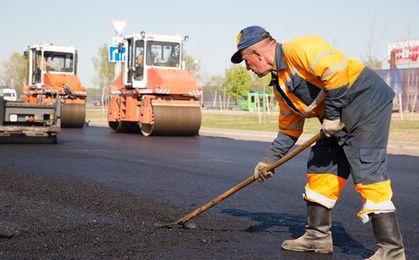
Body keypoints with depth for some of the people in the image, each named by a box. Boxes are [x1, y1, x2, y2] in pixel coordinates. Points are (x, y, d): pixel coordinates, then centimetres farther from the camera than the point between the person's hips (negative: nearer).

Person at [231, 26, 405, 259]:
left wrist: (332, 114, -20)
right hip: (341, 119, 10)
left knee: (367, 171, -14)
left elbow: (335, 70, -28)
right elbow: (289, 129, 22)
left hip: (367, 103, -10)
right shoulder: (280, 85, 15)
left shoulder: (297, 48, -15)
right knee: (319, 167, 11)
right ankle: (318, 236, 22)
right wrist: (269, 160, 18)